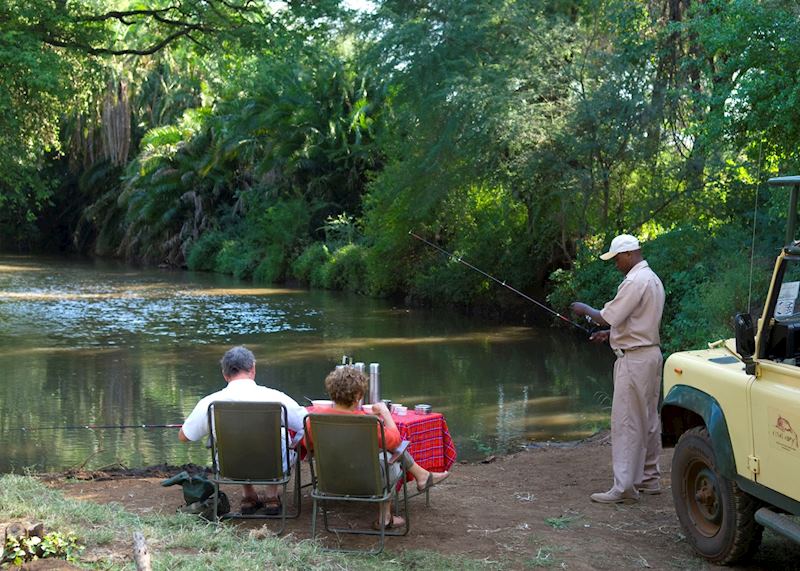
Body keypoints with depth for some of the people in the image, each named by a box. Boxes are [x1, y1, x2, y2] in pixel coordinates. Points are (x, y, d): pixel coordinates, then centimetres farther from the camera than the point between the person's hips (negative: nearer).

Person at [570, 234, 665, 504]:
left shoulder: (635, 281, -18)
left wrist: (585, 309, -1)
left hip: (634, 358, -10)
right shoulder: (652, 278, 15)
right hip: (650, 353, 11)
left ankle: (624, 487, -7)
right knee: (648, 419, 15)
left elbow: (608, 316, -18)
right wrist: (610, 333, 16)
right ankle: (649, 477, 23)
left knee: (626, 422, -8)